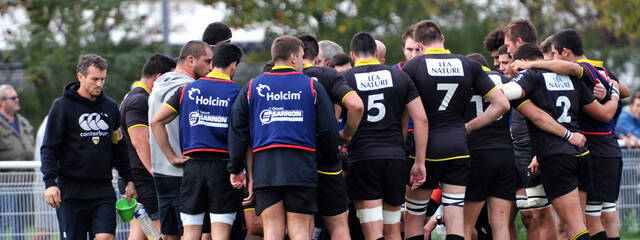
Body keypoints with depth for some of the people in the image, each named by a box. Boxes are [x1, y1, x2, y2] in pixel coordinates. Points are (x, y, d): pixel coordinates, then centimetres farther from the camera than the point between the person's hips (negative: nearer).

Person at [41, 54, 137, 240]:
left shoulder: (110, 107, 12)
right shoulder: (62, 106, -2)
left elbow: (119, 147, 21)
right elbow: (49, 148, -3)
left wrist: (128, 179, 17)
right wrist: (50, 182, -14)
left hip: (103, 189, 3)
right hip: (71, 189, -3)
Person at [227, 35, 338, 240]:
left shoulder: (252, 87, 11)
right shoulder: (312, 87, 6)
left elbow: (237, 130, 8)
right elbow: (328, 130, 4)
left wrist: (236, 169, 13)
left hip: (264, 167, 1)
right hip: (301, 168, -1)